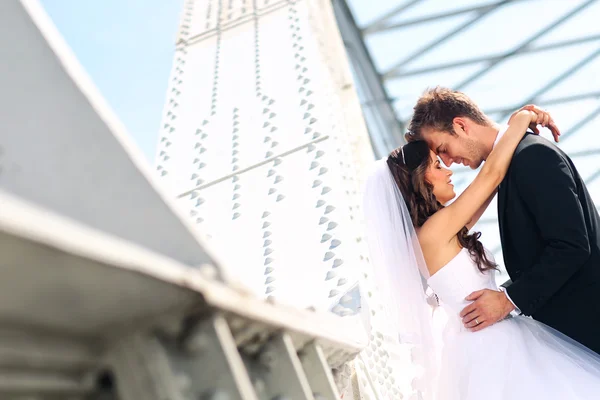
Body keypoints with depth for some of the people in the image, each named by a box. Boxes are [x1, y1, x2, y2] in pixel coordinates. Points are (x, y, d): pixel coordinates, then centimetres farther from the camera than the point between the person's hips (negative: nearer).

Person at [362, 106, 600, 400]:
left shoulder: (440, 232, 9)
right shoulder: (432, 232, -19)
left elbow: (494, 179, 16)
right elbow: (492, 173, -20)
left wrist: (516, 132, 9)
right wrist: (520, 120, -6)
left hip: (485, 344, 10)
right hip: (490, 345, -10)